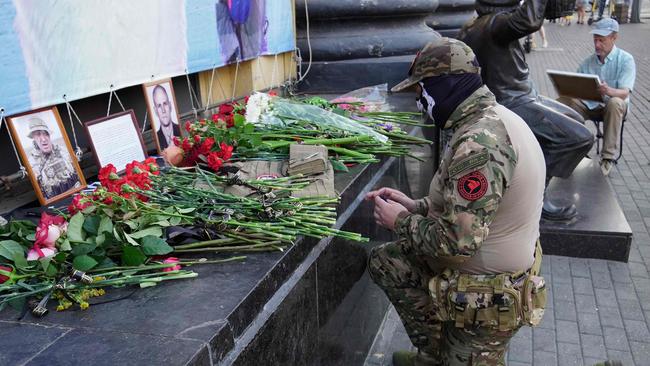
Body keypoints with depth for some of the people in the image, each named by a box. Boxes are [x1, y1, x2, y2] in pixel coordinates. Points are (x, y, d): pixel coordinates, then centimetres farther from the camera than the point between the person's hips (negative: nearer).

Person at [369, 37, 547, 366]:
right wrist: (415, 206, 3)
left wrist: (401, 222, -15)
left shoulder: (478, 142, -30)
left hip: (485, 299, -9)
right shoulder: (494, 118, 2)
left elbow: (459, 242, -32)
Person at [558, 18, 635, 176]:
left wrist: (609, 91, -43)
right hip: (589, 104, 4)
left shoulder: (626, 60, -5)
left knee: (615, 103, -40)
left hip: (612, 106, -3)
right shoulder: (588, 61, 9)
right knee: (561, 102, -24)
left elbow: (624, 93, -19)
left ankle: (608, 157, -34)